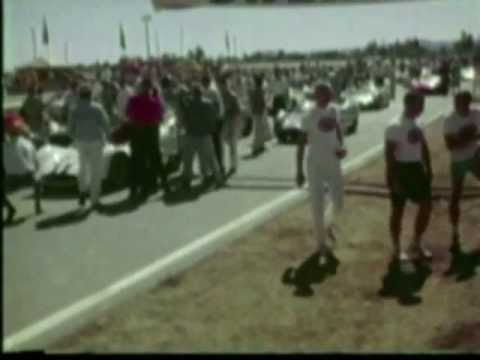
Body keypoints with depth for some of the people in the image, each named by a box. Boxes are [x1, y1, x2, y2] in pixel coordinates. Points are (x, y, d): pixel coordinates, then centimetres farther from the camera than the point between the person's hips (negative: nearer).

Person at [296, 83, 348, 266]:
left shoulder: (334, 111, 2)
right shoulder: (309, 117, -13)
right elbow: (301, 144, -9)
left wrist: (341, 147, -5)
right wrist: (299, 171, -11)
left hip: (333, 164, 5)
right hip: (315, 166, -5)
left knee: (338, 203, 10)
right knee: (318, 208, -1)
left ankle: (328, 224, 43)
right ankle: (322, 246, 10)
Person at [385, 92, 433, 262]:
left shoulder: (417, 124, 8)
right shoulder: (395, 126, -17)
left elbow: (424, 147, 17)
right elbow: (389, 153, -18)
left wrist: (428, 169, 14)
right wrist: (392, 178, -20)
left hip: (416, 168, 8)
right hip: (401, 169, -8)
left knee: (426, 206, 9)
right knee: (398, 210, 3)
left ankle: (417, 244, 24)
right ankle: (397, 248, 16)